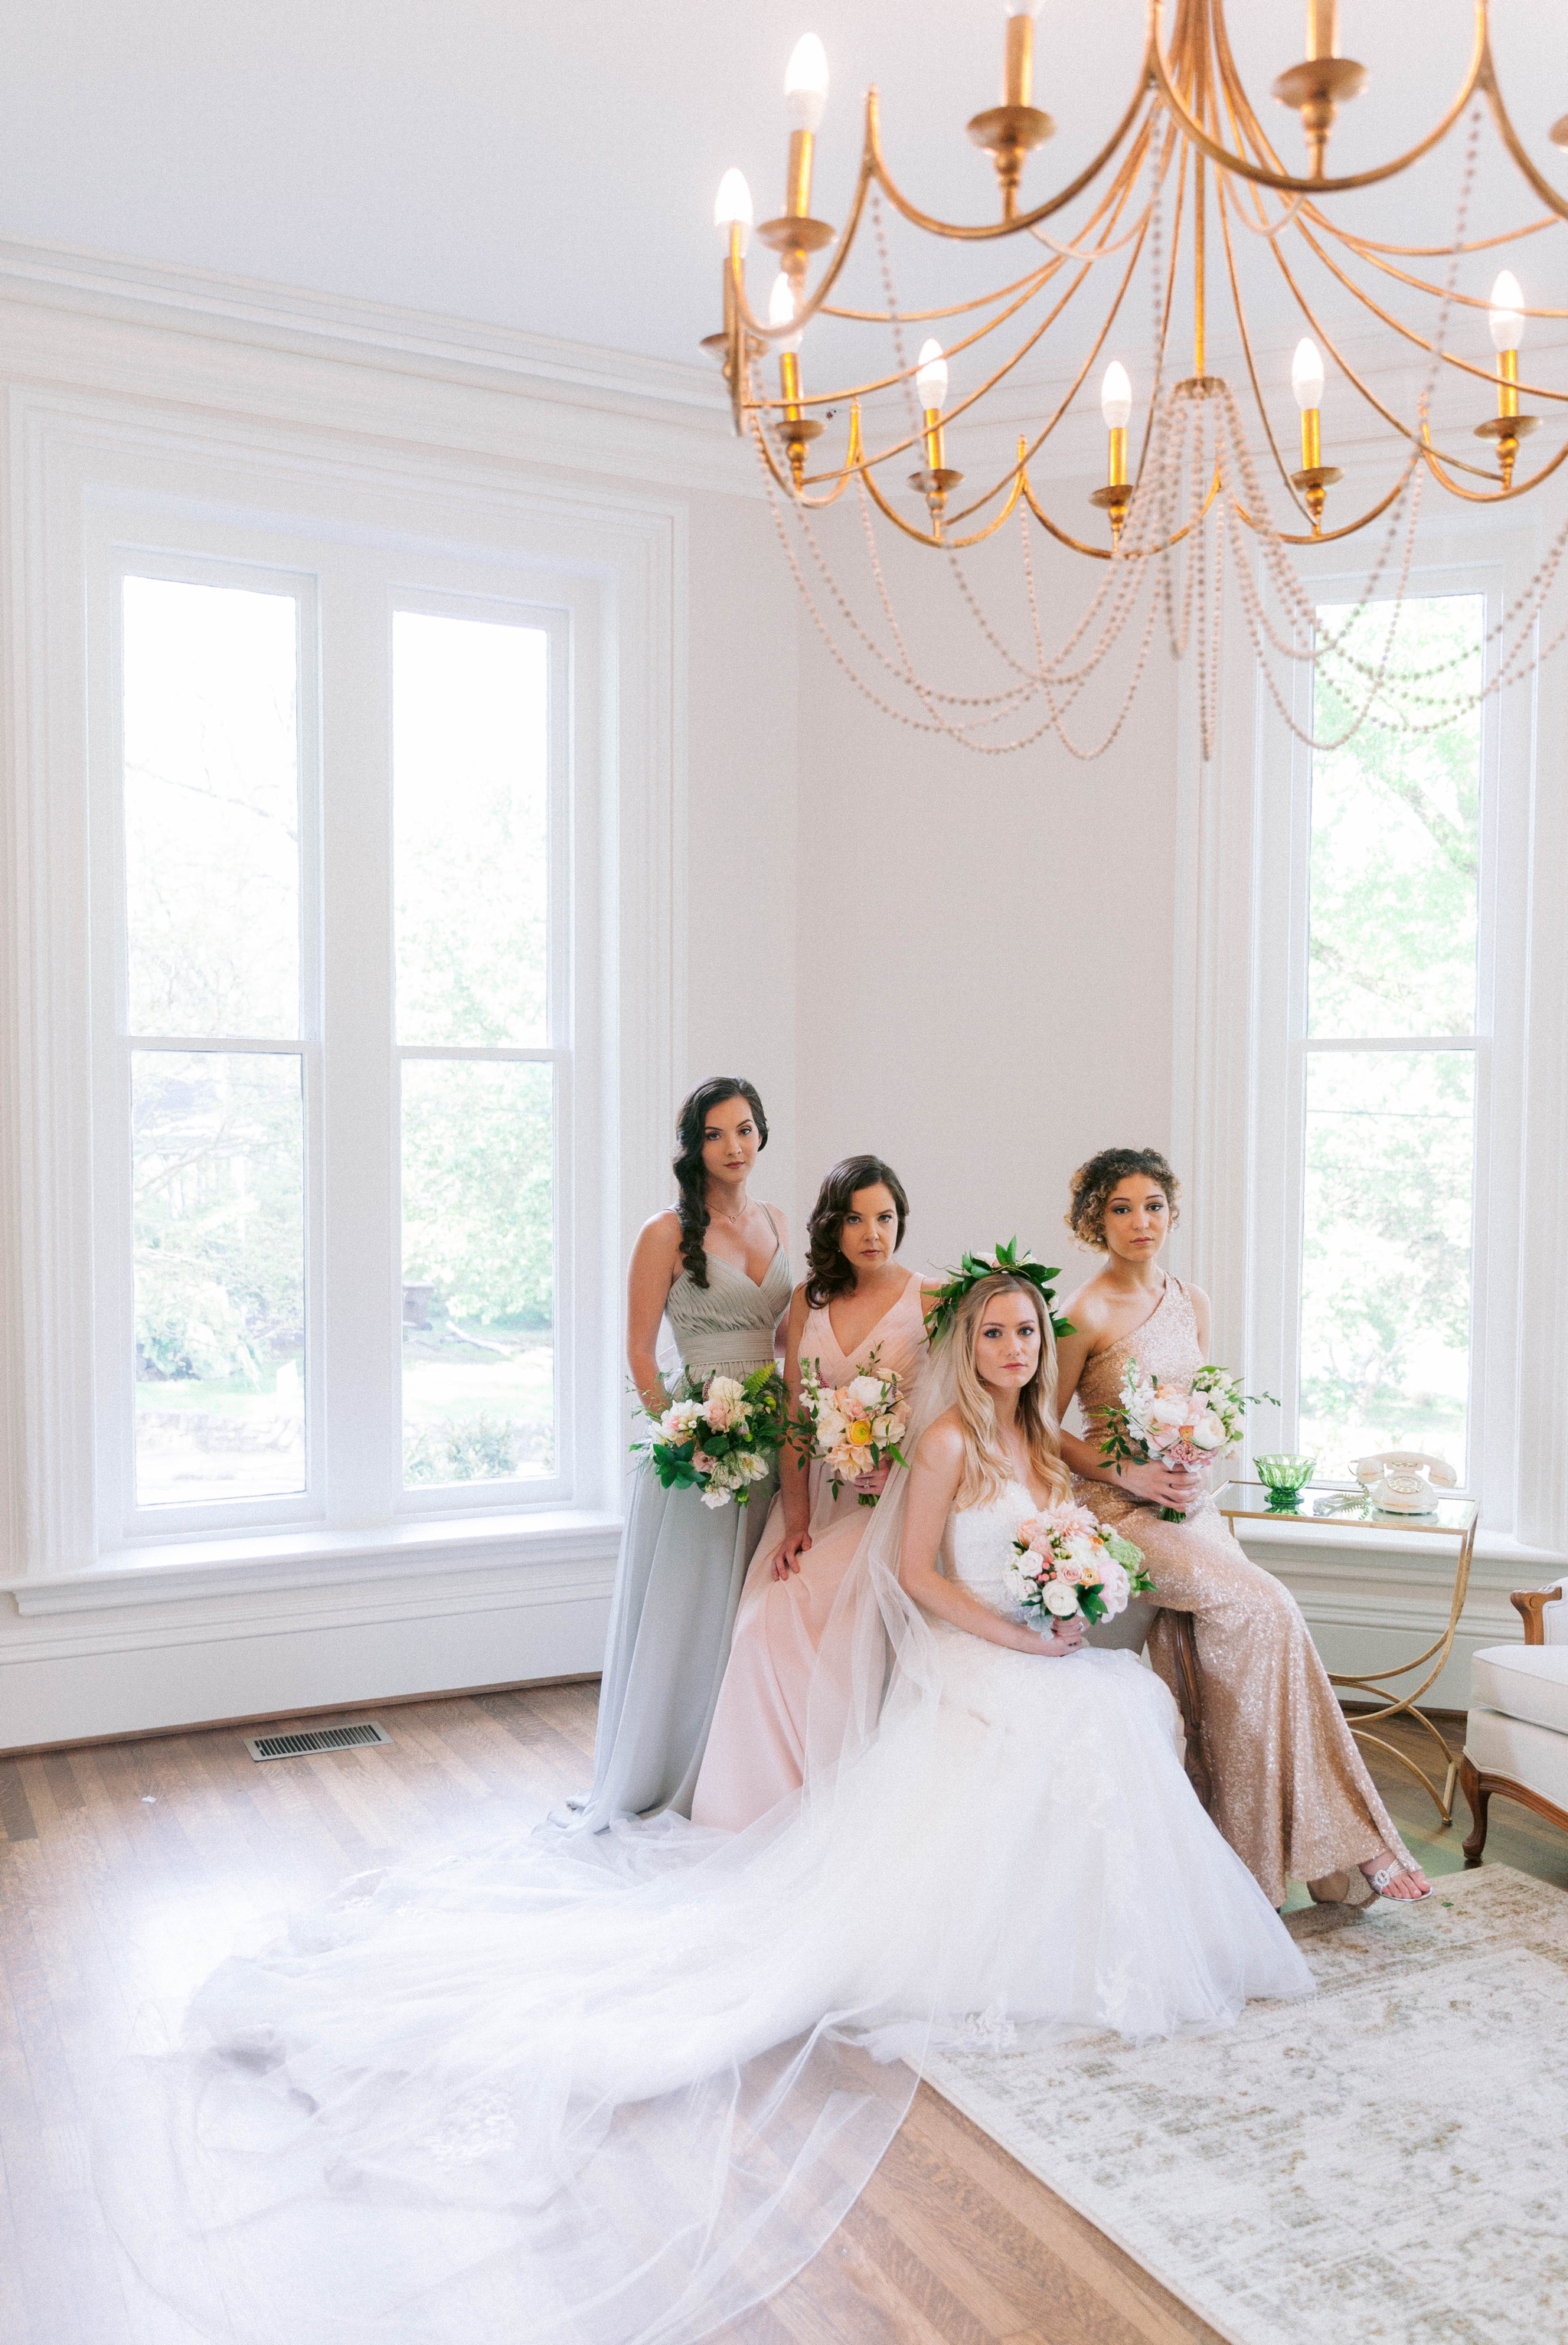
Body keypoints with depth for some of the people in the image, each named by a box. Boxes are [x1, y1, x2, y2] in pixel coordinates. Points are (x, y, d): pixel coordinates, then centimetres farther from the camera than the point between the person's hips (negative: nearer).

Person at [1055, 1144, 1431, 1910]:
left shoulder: (1190, 1301, 10)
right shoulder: (1086, 1314, -10)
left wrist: (1197, 1464, -2)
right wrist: (1124, 1472, -16)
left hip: (1190, 1504, 6)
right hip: (1119, 1509, -6)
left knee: (1224, 1648, -12)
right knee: (1263, 1609, -21)